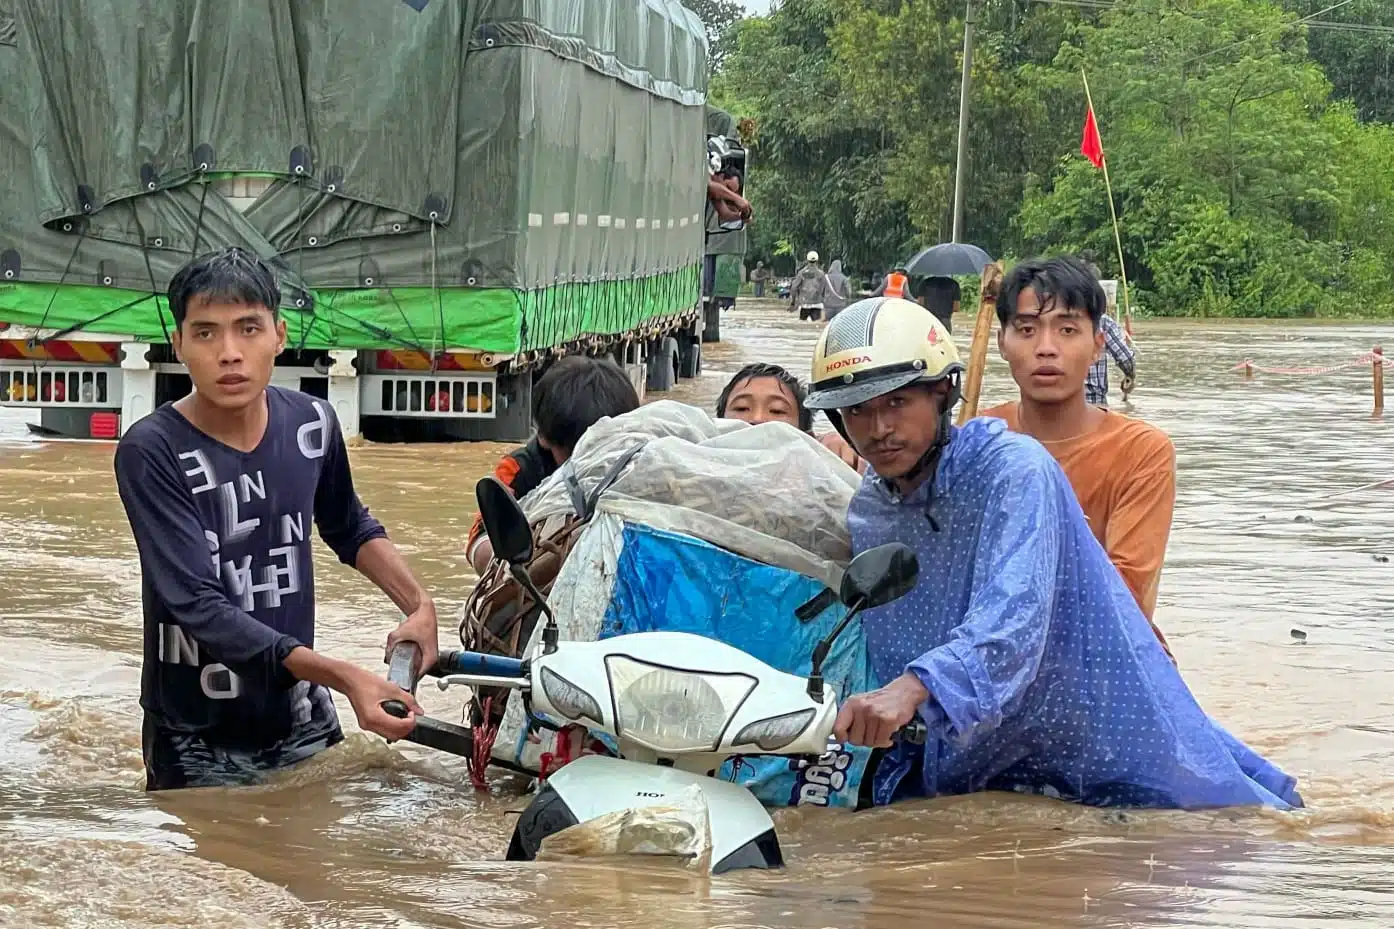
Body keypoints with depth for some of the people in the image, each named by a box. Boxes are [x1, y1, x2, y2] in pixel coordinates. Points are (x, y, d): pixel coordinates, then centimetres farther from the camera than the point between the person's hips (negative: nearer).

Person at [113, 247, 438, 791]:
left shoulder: (310, 423, -2)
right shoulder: (151, 451, -18)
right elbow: (199, 606, -26)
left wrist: (418, 605, 2)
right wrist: (345, 677, -34)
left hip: (303, 724, 4)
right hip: (198, 747, -4)